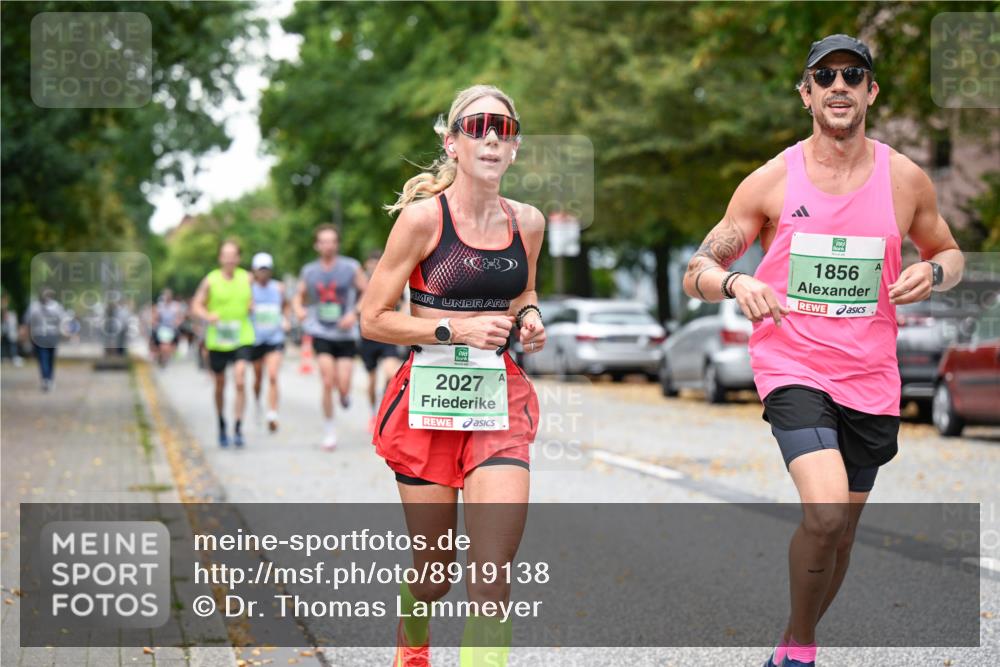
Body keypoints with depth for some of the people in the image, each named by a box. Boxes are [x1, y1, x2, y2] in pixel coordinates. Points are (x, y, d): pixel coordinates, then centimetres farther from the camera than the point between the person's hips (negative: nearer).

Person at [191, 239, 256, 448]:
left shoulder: (247, 278, 2)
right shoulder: (211, 280, -5)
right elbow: (196, 305, -2)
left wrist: (252, 306, -4)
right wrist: (208, 316, -22)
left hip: (242, 338, 0)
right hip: (217, 339, 0)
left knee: (240, 380, -17)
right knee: (220, 385, 11)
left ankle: (238, 427, -13)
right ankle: (222, 426, 32)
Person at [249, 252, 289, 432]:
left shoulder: (279, 287, 5)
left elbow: (285, 305, 22)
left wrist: (286, 320, 8)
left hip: (275, 338, 0)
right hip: (256, 338, 0)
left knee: (273, 377, -14)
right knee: (258, 377, 13)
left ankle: (272, 415, -17)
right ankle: (257, 399, 45)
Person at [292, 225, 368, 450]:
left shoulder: (351, 267, -3)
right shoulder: (309, 271, 4)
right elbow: (298, 296, 16)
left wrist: (354, 314, -14)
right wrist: (299, 309, -7)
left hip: (345, 334, -1)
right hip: (321, 333, 1)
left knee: (343, 387, -6)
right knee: (328, 381, -14)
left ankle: (345, 393, 33)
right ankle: (329, 429, 0)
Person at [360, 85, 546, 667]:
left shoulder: (527, 222, 5)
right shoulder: (424, 217, -9)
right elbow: (373, 319, -6)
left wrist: (529, 318, 2)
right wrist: (454, 329, -16)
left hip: (499, 395, 3)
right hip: (430, 397, -3)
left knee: (492, 570, -12)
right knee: (435, 570, 9)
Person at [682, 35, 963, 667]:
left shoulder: (906, 179, 4)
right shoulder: (771, 182, -2)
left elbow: (949, 252, 19)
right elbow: (698, 272, 2)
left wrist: (932, 272, -6)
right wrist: (735, 283, -22)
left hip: (870, 379, 3)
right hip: (791, 367, -3)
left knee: (840, 537, 10)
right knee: (825, 514, -24)